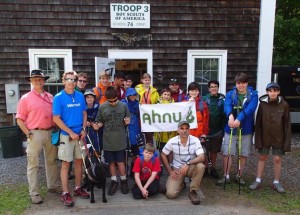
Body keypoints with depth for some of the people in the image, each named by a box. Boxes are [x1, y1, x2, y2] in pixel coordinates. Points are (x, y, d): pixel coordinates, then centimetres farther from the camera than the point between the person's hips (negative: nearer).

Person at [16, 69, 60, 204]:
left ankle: (53, 186, 31)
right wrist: (28, 134, -11)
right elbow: (20, 119, -4)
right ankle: (34, 193, 11)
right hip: (35, 134, -4)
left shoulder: (50, 97, 8)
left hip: (50, 132, 5)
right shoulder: (26, 98, -4)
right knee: (33, 164, 2)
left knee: (52, 161, 16)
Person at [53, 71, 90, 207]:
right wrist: (71, 133, -14)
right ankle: (65, 193, 11)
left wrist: (83, 129, -3)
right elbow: (56, 119, -12)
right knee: (66, 164, 2)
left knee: (79, 161, 12)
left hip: (80, 134, 4)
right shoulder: (58, 97, -9)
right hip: (66, 135, -4)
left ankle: (78, 188, 26)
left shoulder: (80, 96, 3)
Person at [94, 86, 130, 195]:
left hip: (120, 140, -1)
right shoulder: (102, 107, -1)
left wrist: (127, 122, -15)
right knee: (111, 162, 10)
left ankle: (124, 181, 22)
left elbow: (127, 121, 7)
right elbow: (100, 121, 6)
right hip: (108, 140, 1)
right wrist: (97, 125, -15)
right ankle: (114, 181, 25)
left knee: (120, 161, 4)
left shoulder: (123, 106, -1)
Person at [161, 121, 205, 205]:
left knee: (200, 166, -34)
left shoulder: (195, 140, -16)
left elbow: (202, 157, -25)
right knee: (170, 194, -17)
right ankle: (181, 184, 19)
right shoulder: (172, 141, -14)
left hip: (191, 168, 0)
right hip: (177, 169, 0)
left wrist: (188, 163, -37)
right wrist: (170, 171, -6)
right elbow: (163, 155, -2)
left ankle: (193, 191, -12)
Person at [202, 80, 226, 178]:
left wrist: (223, 127, -4)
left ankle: (213, 168, 25)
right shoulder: (205, 99, -1)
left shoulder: (222, 99, 0)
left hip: (217, 129, 1)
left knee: (214, 150, 11)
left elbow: (224, 113, 0)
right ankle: (204, 167, 23)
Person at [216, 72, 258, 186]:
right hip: (231, 129, 0)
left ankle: (239, 176, 28)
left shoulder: (253, 95, -3)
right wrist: (230, 116, -41)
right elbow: (227, 106, -19)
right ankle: (226, 176, 19)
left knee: (243, 154, 11)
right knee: (227, 153, 4)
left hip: (246, 129, 0)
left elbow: (250, 109, -20)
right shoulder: (230, 94, 1)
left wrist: (239, 119, -37)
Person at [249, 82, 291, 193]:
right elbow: (258, 123, -4)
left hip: (278, 138, -1)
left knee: (277, 159, 7)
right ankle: (258, 180, 20)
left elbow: (287, 124, -4)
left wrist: (287, 141, -7)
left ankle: (276, 182, 22)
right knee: (262, 158, 10)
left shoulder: (284, 105, -7)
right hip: (264, 137, 1)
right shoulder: (262, 104, -6)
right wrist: (258, 139, -6)